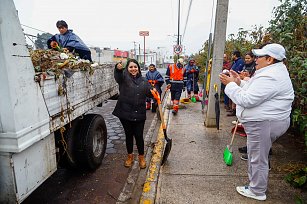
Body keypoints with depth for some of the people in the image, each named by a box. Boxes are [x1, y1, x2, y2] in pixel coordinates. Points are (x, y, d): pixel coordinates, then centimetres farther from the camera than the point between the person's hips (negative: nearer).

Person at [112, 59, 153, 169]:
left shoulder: (143, 81, 8)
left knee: (139, 136, 6)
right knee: (129, 135, 13)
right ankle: (130, 156, 33)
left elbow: (149, 93, 10)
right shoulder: (124, 77, -1)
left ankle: (141, 157, 27)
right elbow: (118, 75, -23)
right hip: (125, 112, -1)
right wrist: (118, 68, -47)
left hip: (139, 114, 1)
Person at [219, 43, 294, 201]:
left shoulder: (269, 78, -24)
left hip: (264, 123, -11)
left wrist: (231, 84, -17)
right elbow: (254, 92, 17)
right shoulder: (273, 71, 14)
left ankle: (257, 192, 24)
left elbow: (246, 100, -27)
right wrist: (239, 82, 5)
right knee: (257, 155, 23)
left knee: (258, 158, 4)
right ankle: (255, 184, 41)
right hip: (263, 121, 11)